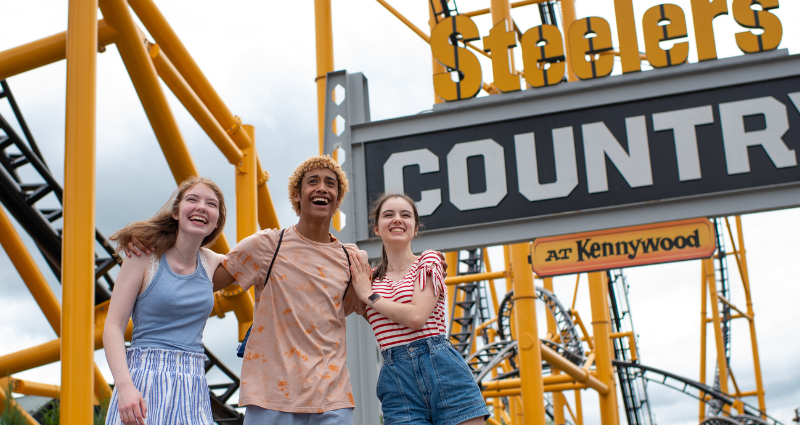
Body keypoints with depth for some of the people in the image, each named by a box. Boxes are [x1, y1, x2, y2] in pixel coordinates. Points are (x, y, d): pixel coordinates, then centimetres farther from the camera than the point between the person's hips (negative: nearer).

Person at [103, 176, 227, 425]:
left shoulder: (211, 263, 10)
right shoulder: (145, 258, -3)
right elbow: (113, 327, -8)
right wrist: (124, 386, -20)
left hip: (193, 390, 4)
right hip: (144, 382, -4)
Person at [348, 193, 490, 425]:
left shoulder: (428, 260, 5)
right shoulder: (371, 279, 18)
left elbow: (417, 316, -9)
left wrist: (369, 296, -1)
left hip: (442, 370, -3)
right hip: (397, 384, 3)